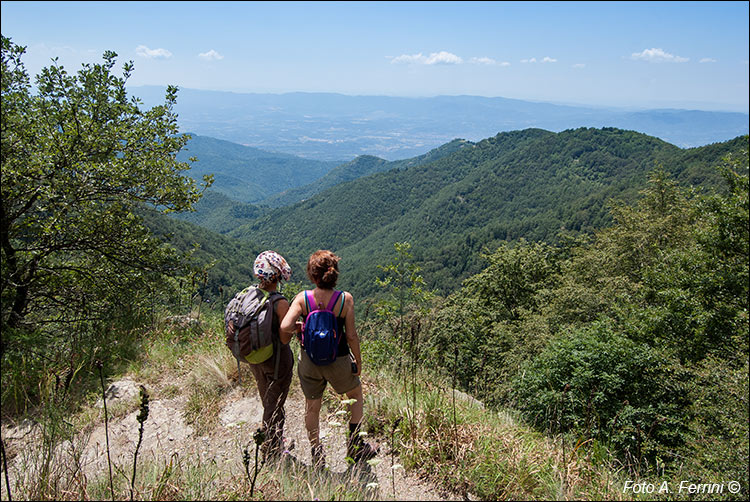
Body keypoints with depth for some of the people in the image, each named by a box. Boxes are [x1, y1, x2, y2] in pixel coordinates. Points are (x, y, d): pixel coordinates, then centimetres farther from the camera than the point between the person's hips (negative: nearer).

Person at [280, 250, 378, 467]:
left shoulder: (302, 298, -14)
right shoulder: (345, 299, -17)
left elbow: (285, 327, -24)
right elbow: (351, 336, -13)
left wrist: (298, 327, -2)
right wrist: (358, 361, 1)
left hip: (309, 360, 1)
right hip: (338, 360, -1)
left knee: (312, 408, 20)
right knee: (356, 395, 26)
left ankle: (317, 456, 32)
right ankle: (354, 445, 31)